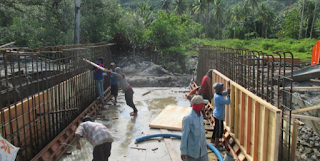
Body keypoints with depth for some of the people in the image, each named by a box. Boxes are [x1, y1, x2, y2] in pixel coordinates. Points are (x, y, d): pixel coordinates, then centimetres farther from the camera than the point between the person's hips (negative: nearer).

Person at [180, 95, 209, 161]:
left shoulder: (200, 115, 0)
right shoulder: (188, 118, -23)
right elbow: (184, 136, -19)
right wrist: (183, 152, -15)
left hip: (202, 149, 7)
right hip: (191, 150, -6)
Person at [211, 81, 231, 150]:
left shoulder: (217, 94, 0)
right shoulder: (218, 97, -29)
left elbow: (225, 92, 14)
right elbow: (227, 102, -26)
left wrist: (229, 86, 5)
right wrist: (228, 94, -22)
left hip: (217, 114, 10)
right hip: (219, 116, -10)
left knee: (216, 128, 26)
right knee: (219, 130, 1)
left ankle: (213, 139, 43)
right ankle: (216, 145, 11)